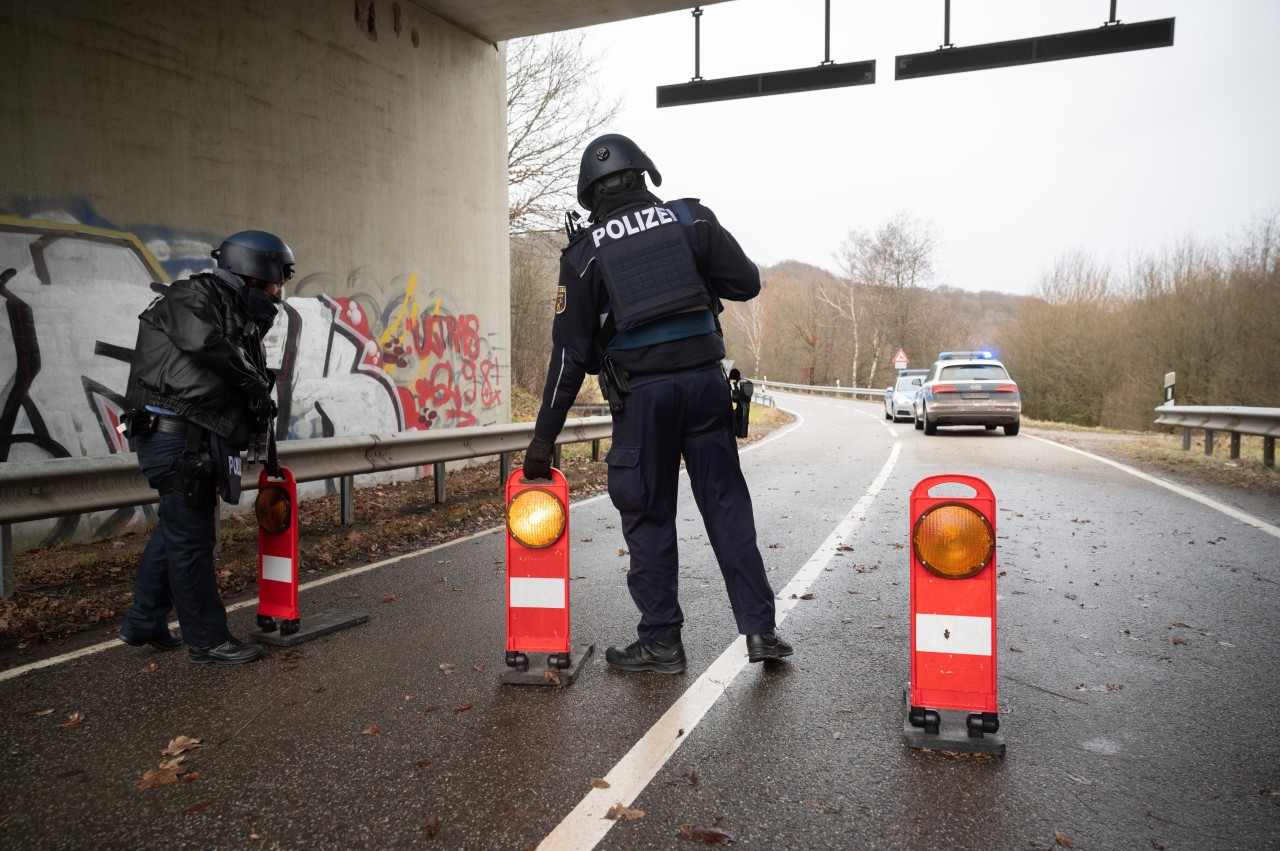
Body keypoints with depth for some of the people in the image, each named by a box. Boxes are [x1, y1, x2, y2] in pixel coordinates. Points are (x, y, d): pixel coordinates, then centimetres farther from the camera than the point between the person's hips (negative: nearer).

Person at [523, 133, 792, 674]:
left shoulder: (584, 250, 2)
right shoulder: (691, 218, 5)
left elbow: (570, 350, 0)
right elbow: (747, 284, 5)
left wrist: (544, 436, 4)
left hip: (640, 392, -2)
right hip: (704, 377, 2)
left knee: (648, 516, 8)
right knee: (726, 504, 10)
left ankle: (660, 640, 16)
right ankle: (761, 629, 16)